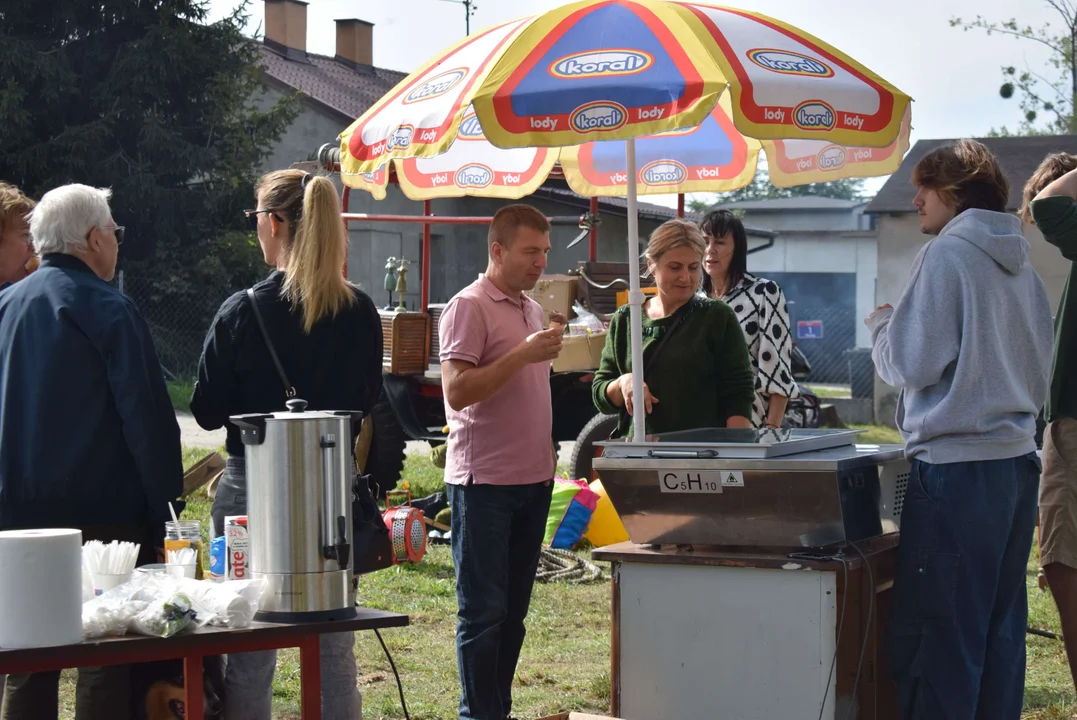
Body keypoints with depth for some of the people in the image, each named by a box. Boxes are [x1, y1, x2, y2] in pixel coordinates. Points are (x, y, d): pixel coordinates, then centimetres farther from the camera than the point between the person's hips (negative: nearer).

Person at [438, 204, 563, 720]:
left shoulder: (531, 309, 15)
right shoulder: (469, 308, -10)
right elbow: (457, 391, -18)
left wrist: (547, 437, 15)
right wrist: (523, 354, -22)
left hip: (532, 480, 8)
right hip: (484, 481, -8)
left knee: (513, 611, 10)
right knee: (483, 612, -4)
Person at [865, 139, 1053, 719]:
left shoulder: (946, 255, -9)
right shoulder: (1021, 264, 14)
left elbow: (911, 362, -11)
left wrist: (882, 325, 7)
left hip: (956, 468, -8)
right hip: (1017, 460, 8)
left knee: (936, 634, -5)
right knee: (1001, 631, 13)